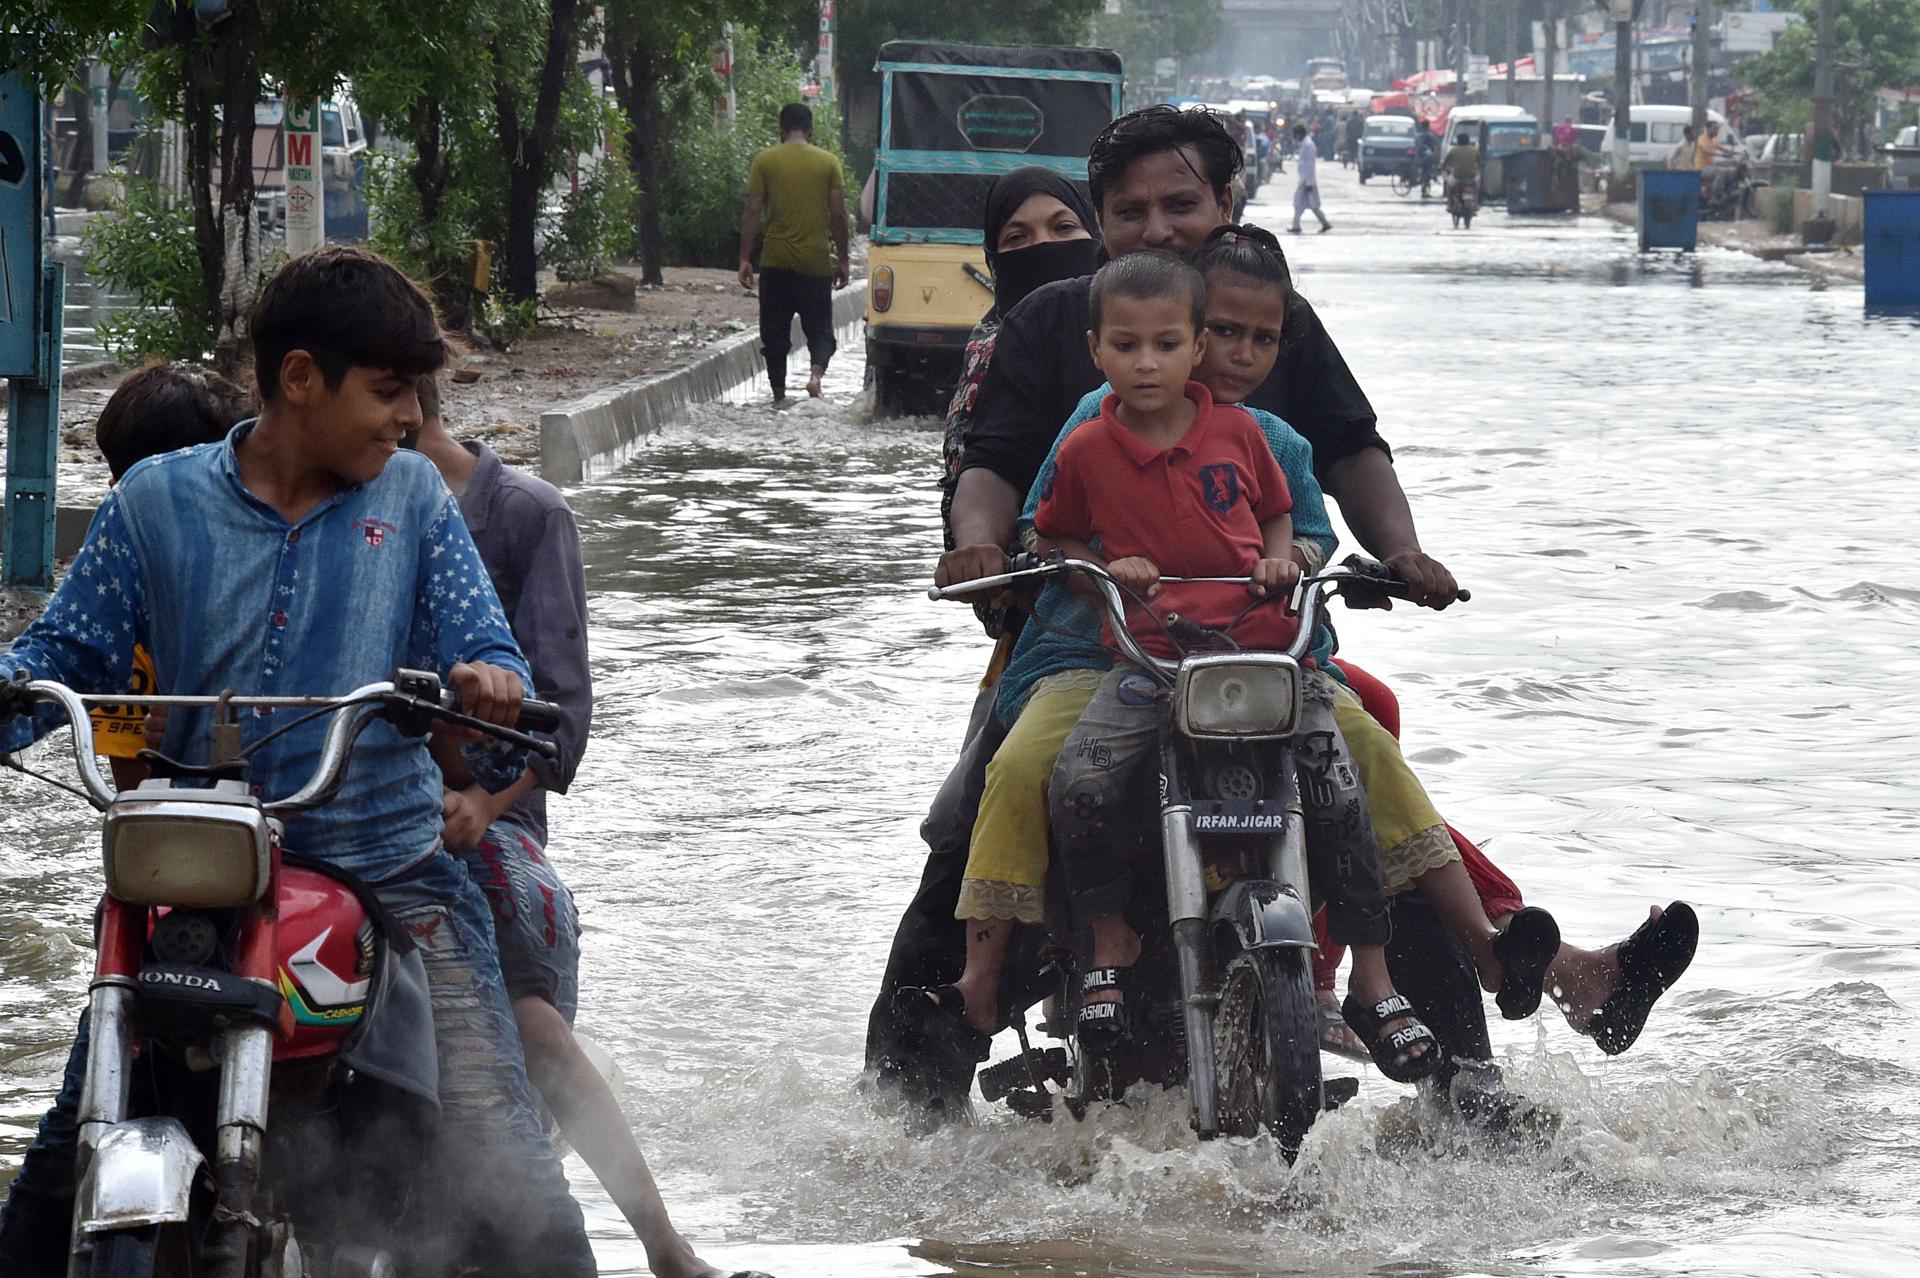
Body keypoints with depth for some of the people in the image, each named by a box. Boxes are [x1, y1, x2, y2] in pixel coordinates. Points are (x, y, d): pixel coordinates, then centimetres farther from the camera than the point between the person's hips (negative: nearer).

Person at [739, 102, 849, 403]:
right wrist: (842, 260, 7)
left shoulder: (765, 161, 0)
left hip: (776, 263, 0)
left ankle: (779, 394, 9)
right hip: (816, 262, 0)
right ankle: (817, 372, -20)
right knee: (820, 329, 6)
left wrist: (745, 259, -2)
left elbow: (753, 212, -4)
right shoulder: (828, 162, 1)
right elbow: (838, 214, 0)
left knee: (775, 333, 9)